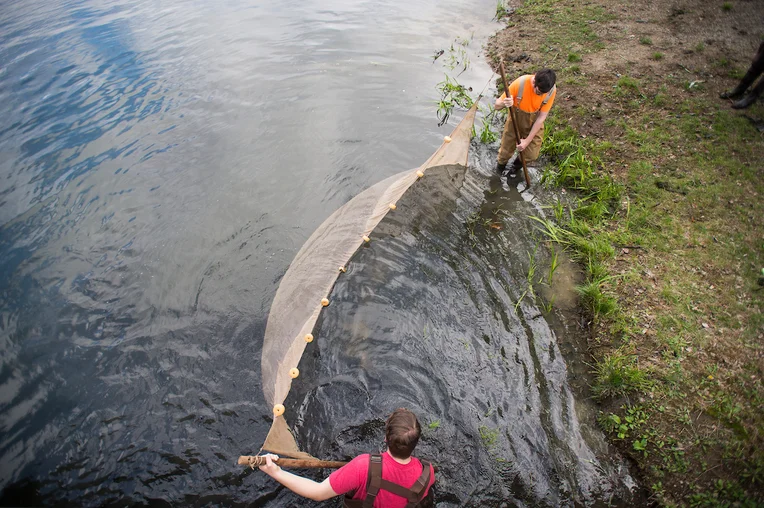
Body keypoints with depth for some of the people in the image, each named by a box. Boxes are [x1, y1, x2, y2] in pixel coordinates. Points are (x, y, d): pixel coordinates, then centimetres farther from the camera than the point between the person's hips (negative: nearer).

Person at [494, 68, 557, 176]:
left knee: (532, 155, 0)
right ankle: (501, 165, 45)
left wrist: (527, 141, -22)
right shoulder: (519, 84, -33)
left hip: (534, 124, 1)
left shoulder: (551, 90, -26)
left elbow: (541, 117, -19)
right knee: (505, 152, 8)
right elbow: (496, 105, -25)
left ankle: (518, 163, 37)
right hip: (515, 121, -1)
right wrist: (505, 103, -50)